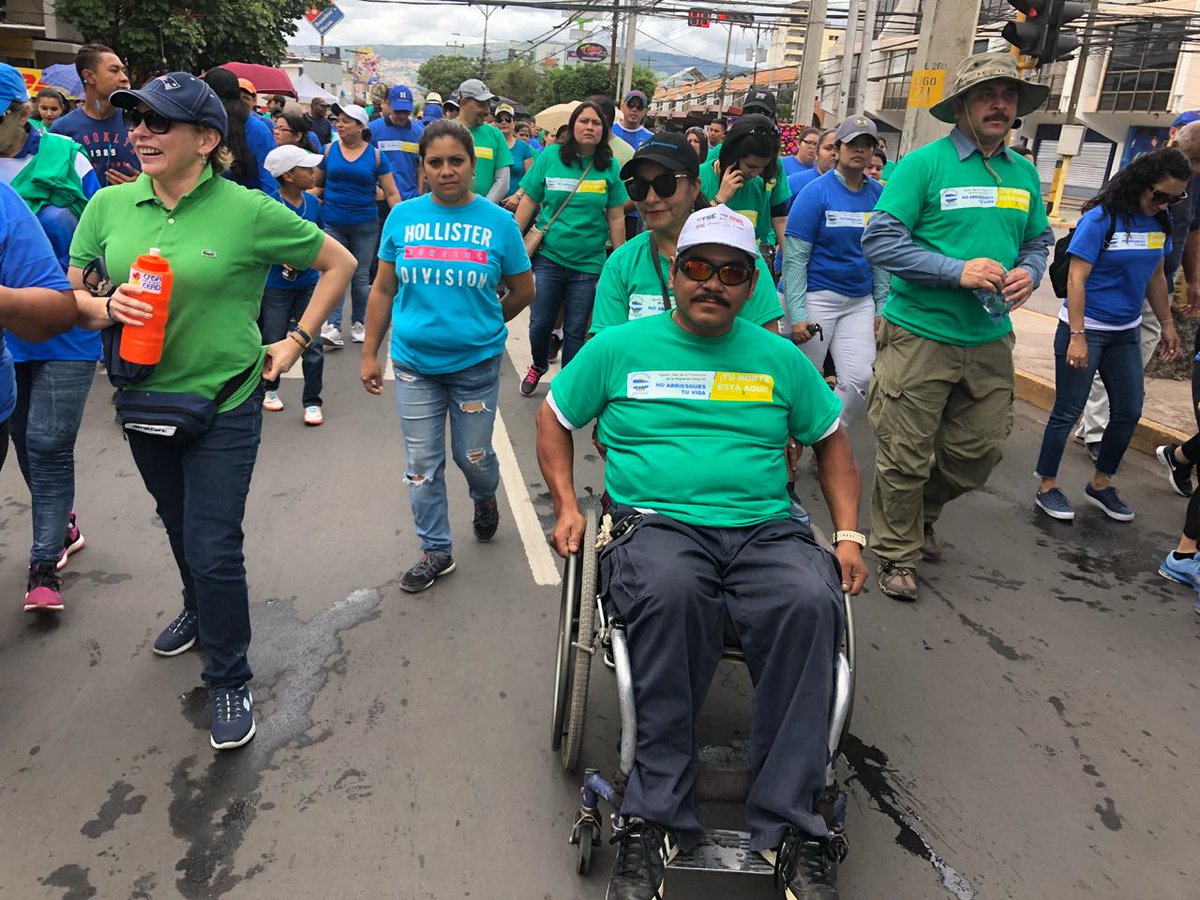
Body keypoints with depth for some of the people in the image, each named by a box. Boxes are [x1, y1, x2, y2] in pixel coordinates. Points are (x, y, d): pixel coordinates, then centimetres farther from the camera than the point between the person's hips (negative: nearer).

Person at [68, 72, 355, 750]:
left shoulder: (248, 211, -13)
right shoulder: (109, 206, -1)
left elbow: (340, 264, -3)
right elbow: (67, 296, 8)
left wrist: (296, 341, -6)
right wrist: (104, 307, -15)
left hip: (223, 405, -5)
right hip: (144, 400, 5)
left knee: (215, 548, -4)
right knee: (180, 529, 23)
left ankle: (230, 682, 16)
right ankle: (200, 612, 51)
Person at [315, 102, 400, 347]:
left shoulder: (375, 155, 0)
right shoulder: (329, 150, 3)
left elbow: (391, 193, -2)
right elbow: (316, 185, 12)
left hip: (365, 226, 0)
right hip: (333, 224, 0)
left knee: (361, 276, 9)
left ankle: (359, 323, 24)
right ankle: (332, 326, -11)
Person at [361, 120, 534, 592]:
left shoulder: (497, 221, -4)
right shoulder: (403, 217, 0)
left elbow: (523, 290, 6)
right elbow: (383, 290, 6)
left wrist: (481, 324, 10)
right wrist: (370, 353, 6)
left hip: (476, 363, -1)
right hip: (414, 363, 2)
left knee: (473, 456, 10)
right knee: (422, 465, 8)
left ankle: (485, 499, 46)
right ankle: (436, 551, 25)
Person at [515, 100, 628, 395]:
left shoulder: (610, 167, 0)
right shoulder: (549, 157, -2)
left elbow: (616, 218, 2)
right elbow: (528, 203, 2)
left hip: (588, 263, 0)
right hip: (548, 257, 0)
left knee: (575, 331, 7)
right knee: (540, 324, 4)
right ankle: (538, 365, 35)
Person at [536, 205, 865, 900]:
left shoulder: (780, 359, 16)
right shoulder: (619, 348, 12)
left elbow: (833, 442, 23)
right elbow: (554, 419, 20)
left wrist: (849, 534, 9)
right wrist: (566, 505, 5)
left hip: (766, 529, 2)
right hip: (657, 523, -1)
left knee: (811, 602, -32)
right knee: (670, 593, -38)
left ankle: (789, 825, -21)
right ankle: (657, 820, -26)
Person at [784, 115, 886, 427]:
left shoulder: (879, 194, 6)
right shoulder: (816, 192, -8)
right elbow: (795, 256, -12)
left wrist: (881, 305, 6)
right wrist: (796, 313, -17)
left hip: (860, 301, 5)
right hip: (816, 296, -4)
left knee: (859, 379, -1)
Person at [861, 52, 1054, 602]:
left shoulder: (1023, 174, 11)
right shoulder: (924, 164, -8)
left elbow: (1038, 241, 21)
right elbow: (879, 241, -14)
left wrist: (1028, 273, -3)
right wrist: (959, 271, -20)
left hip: (990, 339, 6)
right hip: (920, 335, -6)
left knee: (980, 449, 15)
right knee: (905, 456, 1)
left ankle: (921, 512, 42)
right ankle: (897, 555, 21)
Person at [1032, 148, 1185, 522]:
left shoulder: (1159, 222, 4)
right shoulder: (1101, 219, -16)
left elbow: (1155, 276, 16)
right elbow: (1076, 278, -18)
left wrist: (1167, 323, 15)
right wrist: (1076, 337, -22)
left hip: (1126, 333, 7)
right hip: (1086, 328, -7)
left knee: (1129, 413, 11)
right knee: (1067, 412, 0)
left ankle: (1101, 484, 28)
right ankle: (1047, 487, 14)